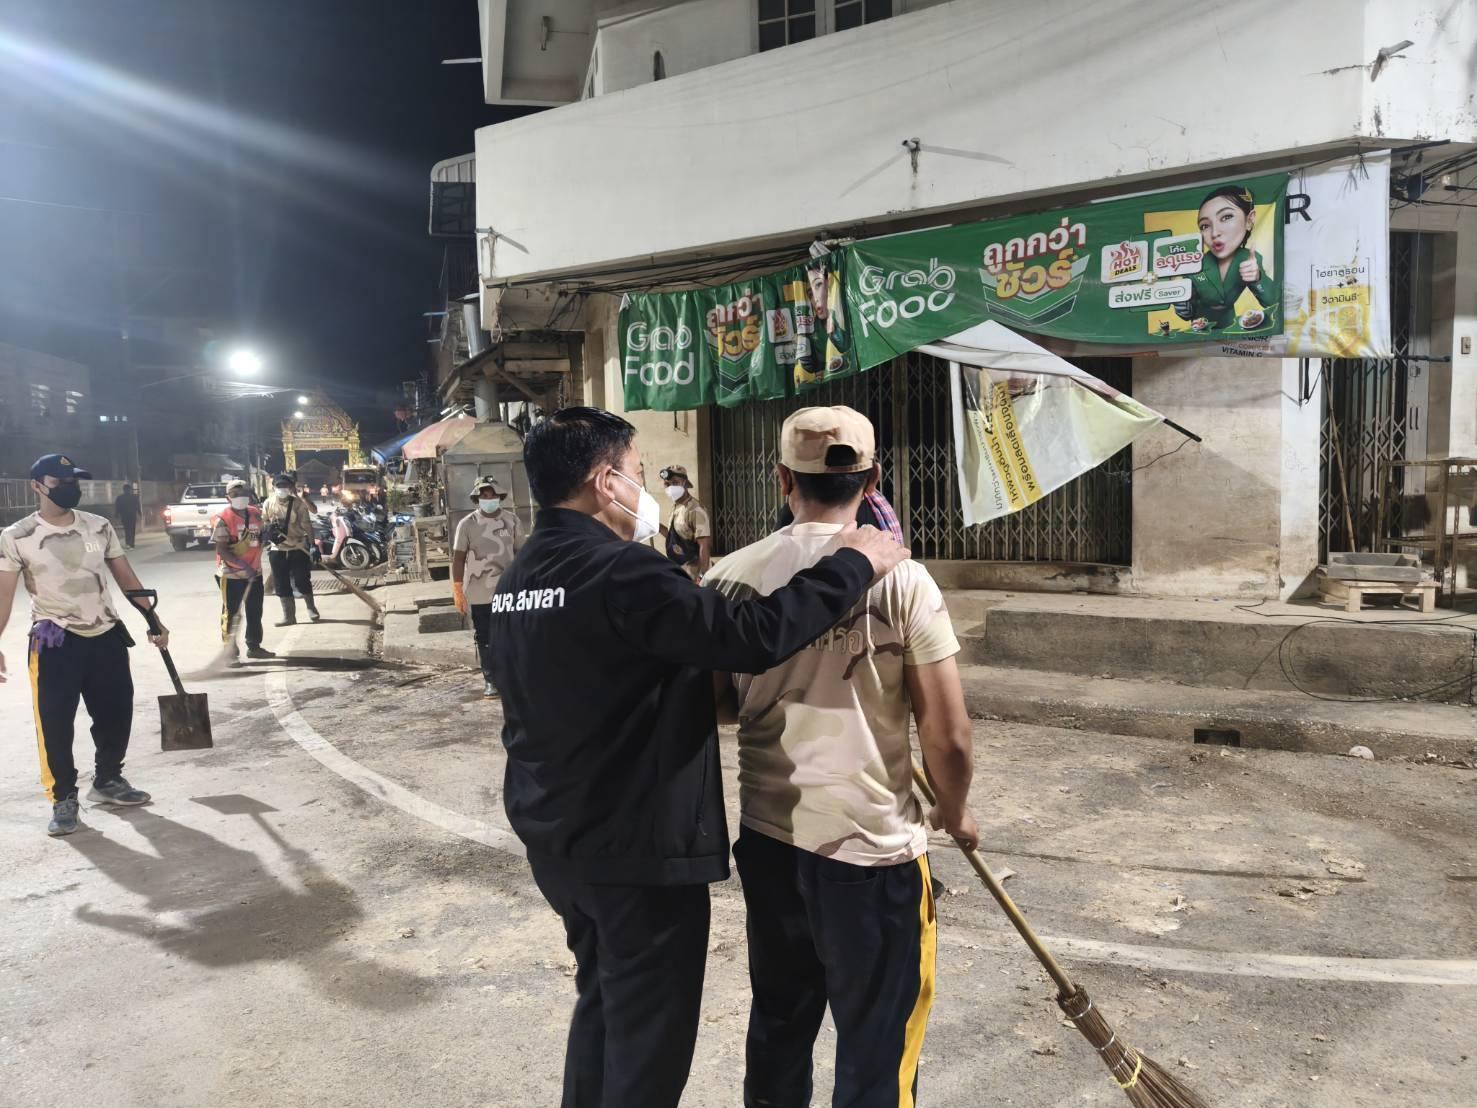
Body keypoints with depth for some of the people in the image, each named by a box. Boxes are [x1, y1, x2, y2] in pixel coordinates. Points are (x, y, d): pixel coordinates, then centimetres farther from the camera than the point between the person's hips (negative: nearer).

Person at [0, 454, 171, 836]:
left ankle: (108, 781, 33)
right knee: (55, 723, 0)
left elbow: (126, 578, 9)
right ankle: (64, 799, 17)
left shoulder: (99, 527, 4)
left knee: (117, 712, 11)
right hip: (55, 643, -4)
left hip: (107, 636, 4)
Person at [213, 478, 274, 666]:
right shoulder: (223, 519, -15)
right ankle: (231, 652, 5)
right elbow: (221, 550, -19)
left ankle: (254, 647, 31)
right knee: (231, 614, -1)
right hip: (231, 575, -7)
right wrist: (243, 566, -24)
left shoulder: (256, 514, 4)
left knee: (255, 611, 17)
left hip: (254, 573, 7)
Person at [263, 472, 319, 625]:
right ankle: (289, 616, 15)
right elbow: (263, 524, 13)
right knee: (282, 585, 6)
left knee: (302, 581, 0)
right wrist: (269, 530, -9)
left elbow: (307, 525, -7)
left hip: (298, 549, -3)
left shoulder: (298, 503, -7)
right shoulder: (269, 503, 2)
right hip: (277, 550, 3)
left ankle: (311, 608, 23)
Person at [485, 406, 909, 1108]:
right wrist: (854, 565, -21)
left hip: (555, 837, 9)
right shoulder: (619, 571, -24)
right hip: (637, 846, -9)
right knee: (648, 1031, 8)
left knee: (604, 1000, 26)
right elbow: (750, 637, -31)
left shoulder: (516, 580, 7)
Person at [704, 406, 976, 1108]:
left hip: (765, 839, 4)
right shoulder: (900, 579, -13)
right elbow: (949, 738, -12)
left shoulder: (733, 574, -3)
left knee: (778, 1023, 23)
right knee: (874, 1049, 13)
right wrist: (955, 817, 6)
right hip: (871, 848, -4)